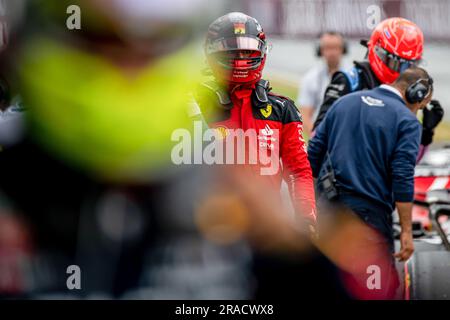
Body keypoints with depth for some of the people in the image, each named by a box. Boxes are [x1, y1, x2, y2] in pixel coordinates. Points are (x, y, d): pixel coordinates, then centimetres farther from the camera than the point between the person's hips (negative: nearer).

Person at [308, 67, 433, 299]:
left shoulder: (345, 102, 13)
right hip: (369, 211, -6)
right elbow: (402, 179, -12)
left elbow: (315, 151, 13)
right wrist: (406, 231, -9)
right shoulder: (407, 121, -5)